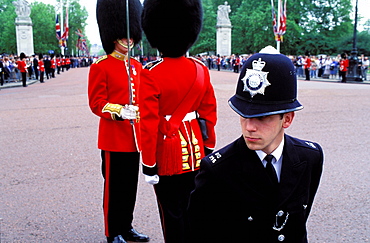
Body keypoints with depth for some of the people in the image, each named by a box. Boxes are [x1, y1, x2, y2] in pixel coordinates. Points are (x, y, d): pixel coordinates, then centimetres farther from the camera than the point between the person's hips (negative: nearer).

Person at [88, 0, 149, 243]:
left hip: (134, 136, 6)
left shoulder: (137, 66, 11)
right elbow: (96, 103, -12)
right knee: (114, 186, 5)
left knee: (131, 185, 14)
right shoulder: (100, 68, -8)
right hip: (113, 137, -6)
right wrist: (119, 112, -28)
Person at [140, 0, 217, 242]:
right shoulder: (201, 69, -1)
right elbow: (209, 114, 4)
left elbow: (148, 125, -17)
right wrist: (208, 150, 15)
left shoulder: (151, 74, -16)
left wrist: (148, 165, -8)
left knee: (173, 214, 10)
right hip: (195, 151, 5)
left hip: (169, 157, -5)